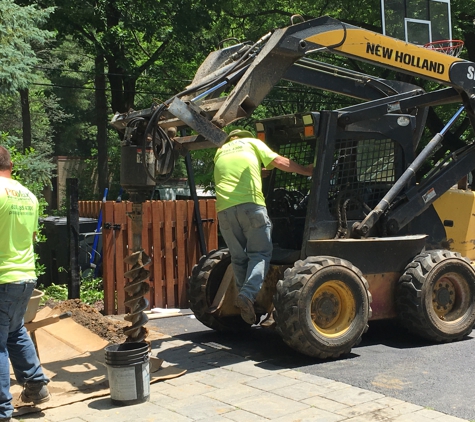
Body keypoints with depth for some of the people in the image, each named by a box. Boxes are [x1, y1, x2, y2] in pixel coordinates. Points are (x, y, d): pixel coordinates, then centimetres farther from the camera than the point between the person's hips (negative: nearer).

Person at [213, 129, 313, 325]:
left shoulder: (220, 152, 29)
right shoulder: (253, 143, 19)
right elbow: (280, 162, 11)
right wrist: (307, 170, 20)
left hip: (224, 208, 4)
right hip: (250, 203, -3)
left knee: (238, 257, 12)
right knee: (260, 253, -1)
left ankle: (244, 298, 10)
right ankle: (248, 294, -20)